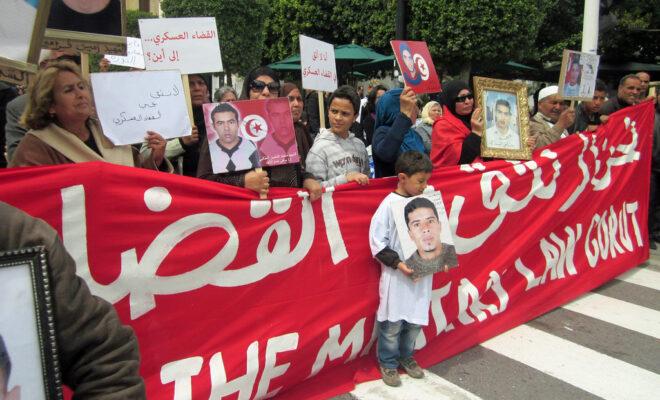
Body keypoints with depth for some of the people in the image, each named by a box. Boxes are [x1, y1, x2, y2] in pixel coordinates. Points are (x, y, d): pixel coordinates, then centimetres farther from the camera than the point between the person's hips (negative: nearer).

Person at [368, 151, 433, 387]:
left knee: (415, 320, 16)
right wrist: (397, 263, -19)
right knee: (392, 323, 7)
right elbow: (377, 242, -12)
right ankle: (387, 363, 27)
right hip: (396, 276, -5)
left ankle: (406, 357, 38)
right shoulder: (389, 204, -13)